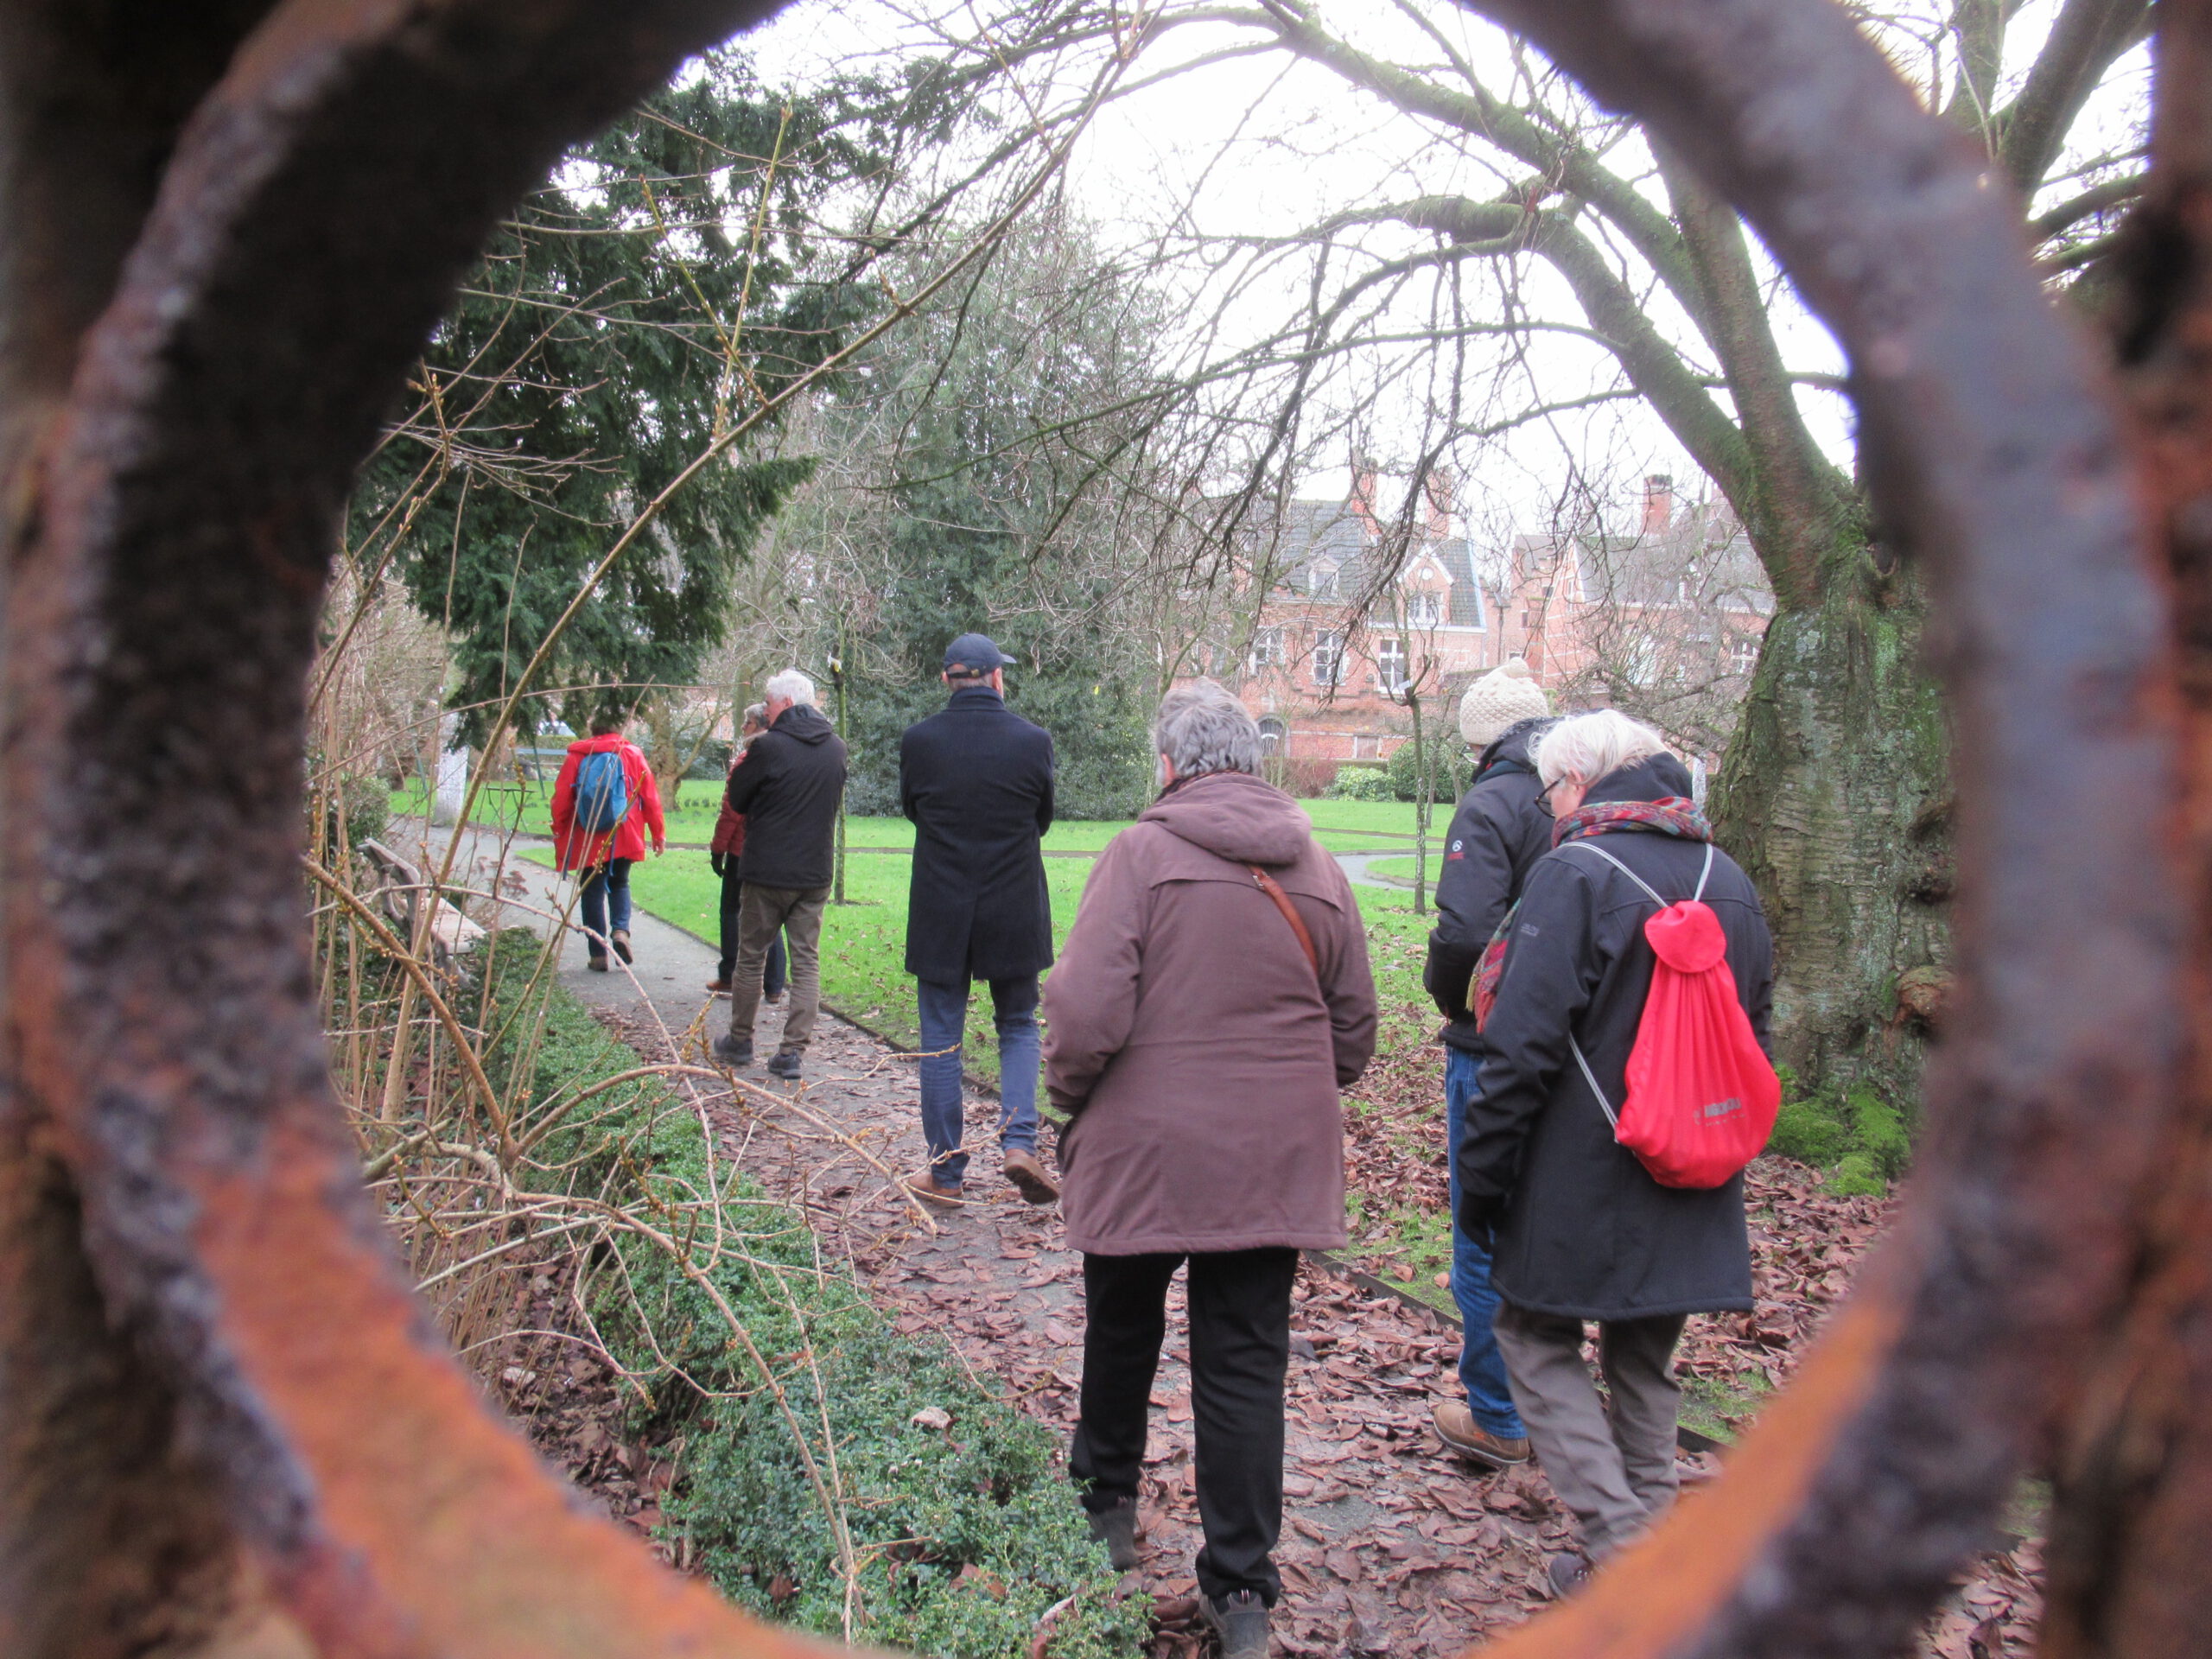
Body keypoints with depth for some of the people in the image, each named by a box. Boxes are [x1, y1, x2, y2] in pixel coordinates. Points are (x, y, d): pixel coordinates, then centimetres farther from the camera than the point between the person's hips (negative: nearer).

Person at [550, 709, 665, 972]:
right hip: (624, 838, 1)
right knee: (619, 884, 19)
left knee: (593, 892, 7)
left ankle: (597, 954, 5)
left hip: (588, 840, -1)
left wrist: (559, 833, 12)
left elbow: (561, 798, 2)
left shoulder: (577, 756, 2)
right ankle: (621, 929, -6)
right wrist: (658, 833, 6)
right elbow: (650, 797, 0)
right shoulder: (633, 754, 2)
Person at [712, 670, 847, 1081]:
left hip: (767, 873, -4)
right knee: (807, 962, 6)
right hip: (816, 873, 4)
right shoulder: (836, 747, 4)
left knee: (751, 957, 12)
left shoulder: (768, 747, -14)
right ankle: (793, 1052, 2)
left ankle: (740, 1041, 23)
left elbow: (734, 802, -4)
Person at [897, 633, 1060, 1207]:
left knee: (940, 1040, 10)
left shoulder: (919, 740, -8)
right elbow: (1042, 819, 5)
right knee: (1018, 1026, 17)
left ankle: (946, 1170, 15)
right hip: (1014, 913, 0)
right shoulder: (1032, 741, -8)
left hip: (940, 913, 0)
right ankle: (1018, 1140, 0)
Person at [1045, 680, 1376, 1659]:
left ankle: (1107, 1505, 39)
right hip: (1276, 1164, 3)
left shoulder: (1142, 854, -11)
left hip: (1145, 1149, -3)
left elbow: (1087, 1013, -17)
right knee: (1245, 1369, 8)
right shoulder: (1318, 871, 5)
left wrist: (1070, 1098, 1)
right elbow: (1354, 1029, 11)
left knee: (1122, 1337, 20)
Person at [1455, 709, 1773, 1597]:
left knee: (1537, 1339, 8)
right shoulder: (1730, 881, 8)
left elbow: (1524, 1046, -17)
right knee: (1645, 1358, 18)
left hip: (1582, 1177, -7)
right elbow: (1753, 1034, 17)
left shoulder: (1574, 873, -14)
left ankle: (1619, 1544, 0)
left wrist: (1482, 1175, -10)